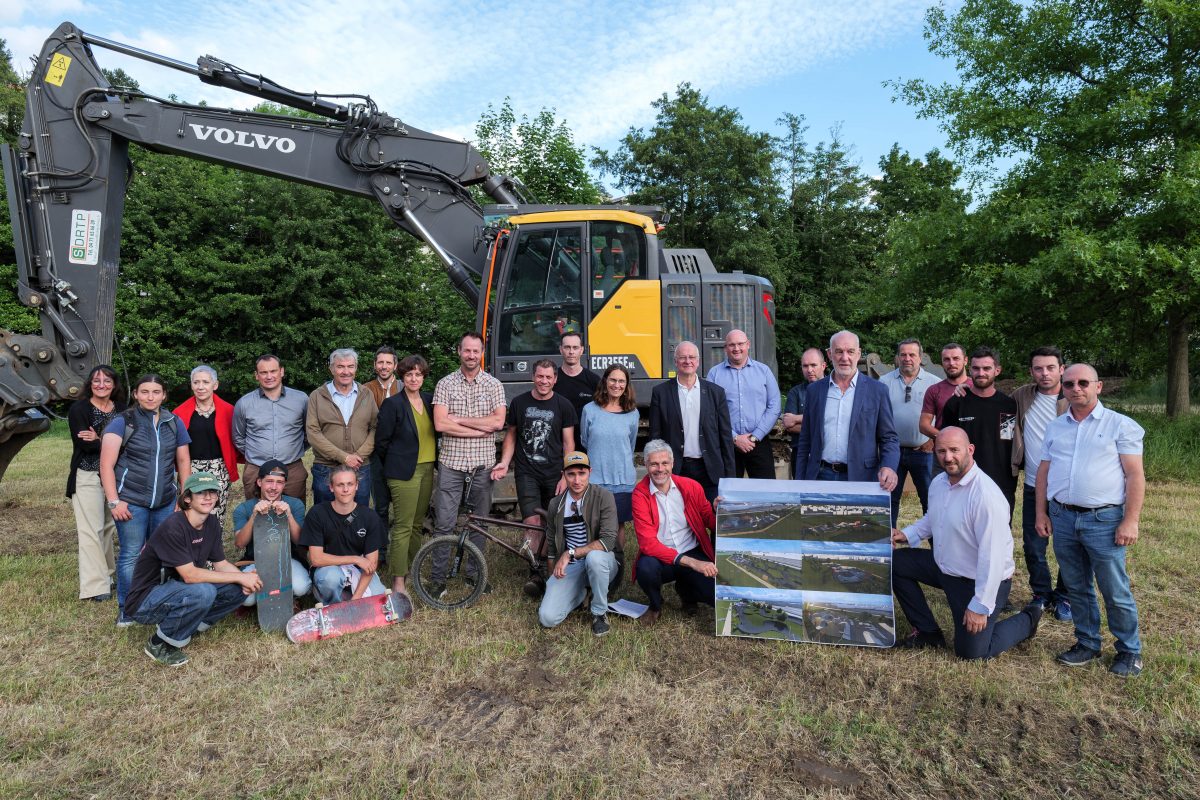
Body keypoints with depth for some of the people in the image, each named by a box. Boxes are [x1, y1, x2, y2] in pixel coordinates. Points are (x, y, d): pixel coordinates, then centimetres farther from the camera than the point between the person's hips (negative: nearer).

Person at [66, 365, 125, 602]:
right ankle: (95, 586, -2)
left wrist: (98, 440, -17)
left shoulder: (121, 409, 9)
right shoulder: (78, 409, -3)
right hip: (88, 477, -4)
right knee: (92, 529, -6)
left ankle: (107, 573, 23)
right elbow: (86, 445, -15)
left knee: (109, 526, 10)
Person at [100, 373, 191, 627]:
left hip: (166, 502, 4)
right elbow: (106, 464, -8)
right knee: (130, 555, 2)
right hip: (131, 501, -3)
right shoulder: (123, 422, -4)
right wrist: (113, 501, -14)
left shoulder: (174, 423, 8)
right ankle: (126, 609, 17)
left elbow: (183, 461, 13)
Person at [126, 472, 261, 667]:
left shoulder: (212, 523, 0)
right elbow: (190, 575, -28)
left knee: (239, 590, -9)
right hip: (145, 602, -7)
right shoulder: (172, 527, -25)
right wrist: (239, 577, -25)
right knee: (203, 592, -34)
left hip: (178, 589, 8)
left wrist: (245, 579, -17)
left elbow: (220, 563, 3)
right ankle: (160, 643, -10)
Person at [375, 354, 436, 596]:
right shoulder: (393, 404, -8)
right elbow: (381, 442, -4)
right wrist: (394, 466, 5)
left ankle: (413, 570, 27)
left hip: (427, 469, 6)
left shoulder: (429, 400, 8)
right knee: (403, 527, -5)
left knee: (417, 524, 14)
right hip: (404, 472, -6)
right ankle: (398, 581, 1)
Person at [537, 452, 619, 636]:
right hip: (569, 566, 3)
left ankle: (600, 612, -12)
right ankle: (580, 592, 16)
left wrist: (570, 553, -25)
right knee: (547, 618, -17)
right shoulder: (555, 505, 1)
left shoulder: (603, 497, -12)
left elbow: (608, 541, -22)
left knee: (594, 557, -40)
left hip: (599, 561, -3)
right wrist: (553, 582, 13)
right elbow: (551, 546, 12)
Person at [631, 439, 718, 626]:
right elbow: (647, 542, -17)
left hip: (693, 553, 2)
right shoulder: (640, 494, -11)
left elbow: (710, 521, 7)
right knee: (646, 567, -35)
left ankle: (685, 589, 19)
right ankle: (656, 605, 2)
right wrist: (689, 562, -26)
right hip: (660, 557, -2)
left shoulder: (691, 486, -3)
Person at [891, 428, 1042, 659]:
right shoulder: (938, 482, -1)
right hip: (944, 566, 8)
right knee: (895, 562, -2)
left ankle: (1027, 620, 24)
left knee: (971, 652, -2)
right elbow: (932, 518, 20)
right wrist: (908, 534, 0)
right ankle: (927, 632, 11)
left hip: (980, 581, -8)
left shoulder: (986, 496, -29)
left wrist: (980, 607, -25)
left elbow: (992, 557, -28)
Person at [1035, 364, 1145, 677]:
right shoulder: (1055, 427, 11)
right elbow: (1043, 472, 13)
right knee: (1077, 588, 14)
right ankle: (1087, 644, 27)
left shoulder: (1120, 425, -2)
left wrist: (1130, 521, -12)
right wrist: (1041, 513, 8)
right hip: (1062, 518, 4)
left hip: (1103, 520, -4)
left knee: (1115, 592, 3)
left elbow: (1135, 476, -6)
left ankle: (1129, 651, 21)